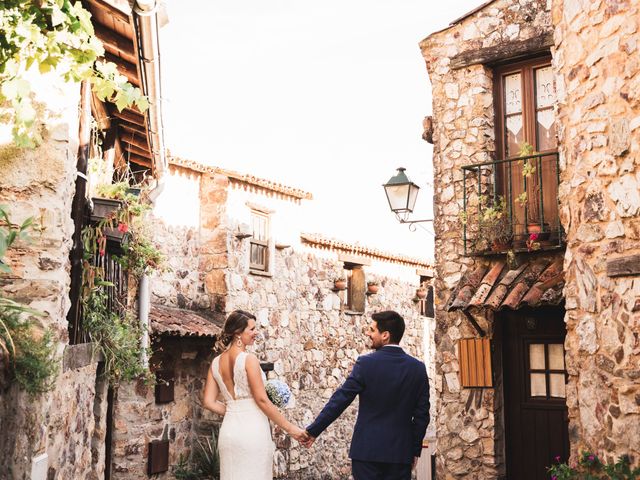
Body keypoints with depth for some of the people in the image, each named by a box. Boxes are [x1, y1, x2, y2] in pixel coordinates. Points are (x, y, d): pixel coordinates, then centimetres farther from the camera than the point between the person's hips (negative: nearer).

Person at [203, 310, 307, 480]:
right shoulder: (249, 359, -13)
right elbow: (261, 400, -13)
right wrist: (290, 428, -7)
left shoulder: (216, 362, 6)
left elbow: (208, 402, 5)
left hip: (229, 431, 6)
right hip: (252, 431, -6)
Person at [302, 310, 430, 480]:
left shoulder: (366, 363, -9)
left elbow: (339, 400, -7)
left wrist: (313, 431, 2)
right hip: (401, 452, 3)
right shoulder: (418, 368, 0)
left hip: (367, 449, -2)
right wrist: (415, 450, 13)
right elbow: (422, 414, 3)